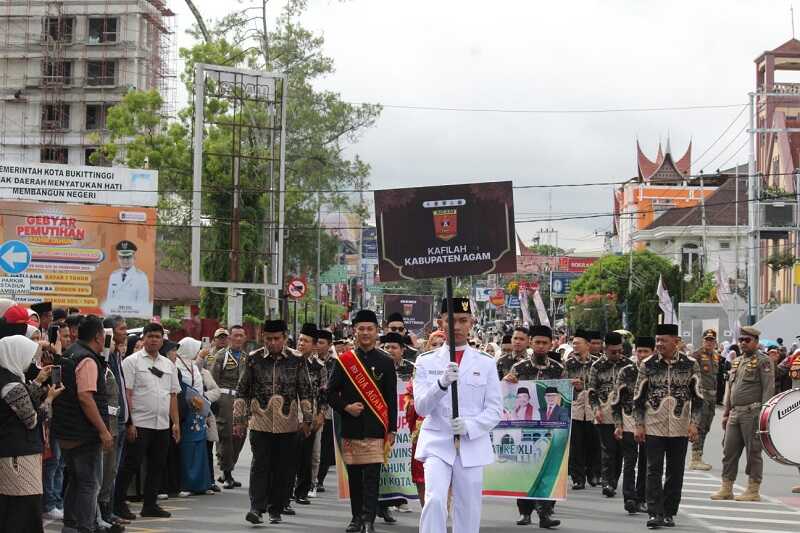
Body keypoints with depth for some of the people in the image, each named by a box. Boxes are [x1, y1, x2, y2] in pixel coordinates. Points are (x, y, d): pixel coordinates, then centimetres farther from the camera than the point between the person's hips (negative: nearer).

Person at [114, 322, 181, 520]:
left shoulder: (168, 364, 15)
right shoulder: (132, 361, -3)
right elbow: (126, 393, -8)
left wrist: (176, 423, 11)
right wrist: (129, 423, -14)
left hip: (163, 425, 6)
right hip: (139, 424, -6)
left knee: (158, 466, 10)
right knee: (131, 465, -3)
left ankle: (150, 505, 19)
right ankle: (118, 504, 6)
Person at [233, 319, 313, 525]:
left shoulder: (297, 360, 2)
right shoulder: (253, 359, 1)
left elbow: (305, 392, 7)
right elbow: (242, 391, 6)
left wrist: (306, 419, 4)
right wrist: (239, 419, 3)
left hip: (287, 424, 1)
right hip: (260, 422, -1)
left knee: (281, 468, 6)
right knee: (260, 465, -8)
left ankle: (276, 510, 16)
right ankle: (257, 507, -8)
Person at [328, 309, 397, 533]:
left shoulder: (386, 362, 4)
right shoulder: (344, 361, 6)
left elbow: (391, 399, 3)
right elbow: (331, 392, 9)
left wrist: (391, 430, -1)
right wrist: (346, 407, -9)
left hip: (375, 429, -2)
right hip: (351, 428, 2)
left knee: (372, 476, -8)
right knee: (354, 475, 9)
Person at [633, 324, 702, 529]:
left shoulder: (690, 365, 0)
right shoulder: (648, 365, 0)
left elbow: (697, 396, 3)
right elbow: (638, 397, 4)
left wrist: (694, 423, -6)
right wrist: (639, 425, -1)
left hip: (680, 429, 1)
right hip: (654, 427, -1)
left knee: (675, 473, 6)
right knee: (654, 471, -6)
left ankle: (669, 513, 15)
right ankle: (655, 513, -6)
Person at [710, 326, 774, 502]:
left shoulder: (763, 361, -5)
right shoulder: (736, 361, 18)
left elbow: (769, 389, -11)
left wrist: (764, 414, -17)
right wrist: (726, 412, 18)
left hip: (752, 413, -7)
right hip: (735, 413, 7)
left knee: (753, 451, -1)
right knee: (729, 450, 7)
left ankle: (753, 491, 6)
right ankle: (726, 489, 13)